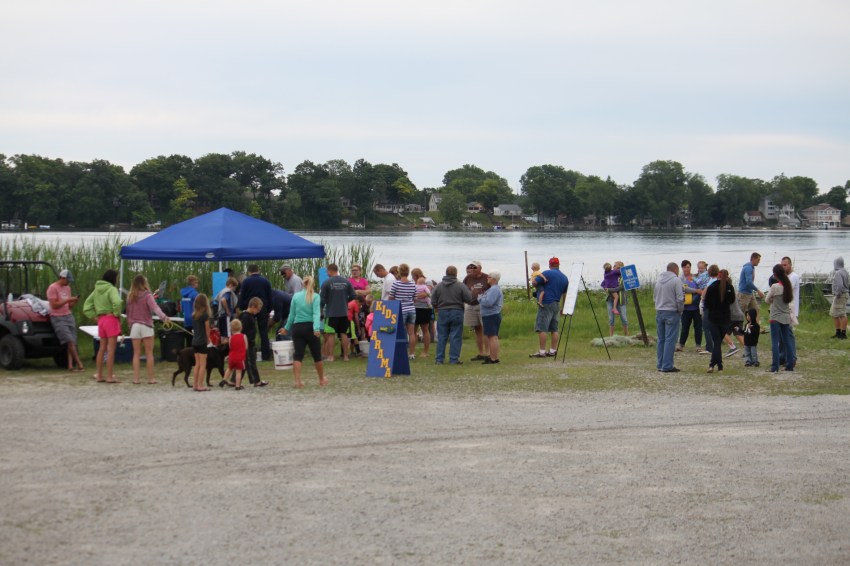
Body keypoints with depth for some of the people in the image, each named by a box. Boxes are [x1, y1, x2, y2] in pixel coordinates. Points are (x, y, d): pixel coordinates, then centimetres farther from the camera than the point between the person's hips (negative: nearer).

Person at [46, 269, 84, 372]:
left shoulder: (67, 288, 16)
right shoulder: (52, 288, -7)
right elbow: (54, 305, -14)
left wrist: (74, 301, -1)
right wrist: (67, 300, -16)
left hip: (68, 316, 7)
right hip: (58, 318, -7)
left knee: (72, 342, -5)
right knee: (70, 341, -13)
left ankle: (71, 365, -8)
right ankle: (79, 363, -11)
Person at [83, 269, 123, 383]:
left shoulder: (96, 290, 13)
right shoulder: (111, 289, -10)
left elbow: (86, 306, 15)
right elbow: (117, 302, -29)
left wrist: (95, 317, 10)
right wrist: (117, 314, -12)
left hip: (101, 320, 7)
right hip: (111, 319, -7)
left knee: (102, 348, 14)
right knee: (111, 349, -5)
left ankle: (99, 375, 17)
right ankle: (109, 377, -6)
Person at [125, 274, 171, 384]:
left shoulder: (130, 297, 5)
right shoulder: (147, 296, -9)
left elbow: (128, 313, 9)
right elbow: (155, 308, -23)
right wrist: (163, 317, -34)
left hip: (134, 326, 4)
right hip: (146, 326, -4)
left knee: (136, 354, 7)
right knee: (149, 354, 3)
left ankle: (136, 378, 1)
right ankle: (151, 378, 3)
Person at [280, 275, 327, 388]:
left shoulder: (296, 296, 5)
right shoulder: (315, 297, -4)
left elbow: (292, 314, 8)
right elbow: (316, 313, -16)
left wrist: (287, 328, 20)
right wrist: (317, 328, -26)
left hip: (297, 327, 2)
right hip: (310, 327, -2)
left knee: (298, 355, -1)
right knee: (317, 355, 12)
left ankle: (297, 381, -13)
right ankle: (322, 380, 25)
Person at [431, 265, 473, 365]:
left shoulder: (438, 286, 0)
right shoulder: (461, 286, -7)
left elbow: (433, 301, 2)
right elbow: (469, 299, -7)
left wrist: (437, 308, 21)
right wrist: (469, 292, 14)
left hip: (442, 313, 2)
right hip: (457, 312, -2)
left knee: (441, 336, 8)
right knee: (455, 337, 2)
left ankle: (439, 359, 9)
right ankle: (454, 359, 0)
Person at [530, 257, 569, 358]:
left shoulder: (547, 273, -10)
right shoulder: (565, 278, 10)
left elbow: (535, 282, -12)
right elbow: (565, 294, 16)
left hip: (546, 304, -7)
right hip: (557, 304, 7)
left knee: (541, 328, -6)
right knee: (554, 329, 11)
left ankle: (542, 351, -9)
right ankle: (553, 351, 11)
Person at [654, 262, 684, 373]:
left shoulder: (659, 280, 11)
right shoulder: (676, 280, -9)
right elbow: (679, 298, -13)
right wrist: (680, 310, 1)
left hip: (659, 312, 7)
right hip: (672, 312, -6)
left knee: (661, 339, 12)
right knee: (670, 340, -5)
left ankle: (660, 364, 14)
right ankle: (667, 366, -8)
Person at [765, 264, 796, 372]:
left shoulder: (775, 287, -16)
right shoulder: (788, 286, 2)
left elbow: (767, 300, -4)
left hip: (776, 318, -6)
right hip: (786, 317, 6)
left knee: (775, 343, -4)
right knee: (787, 342, 12)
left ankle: (775, 367, -7)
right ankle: (790, 365, 14)